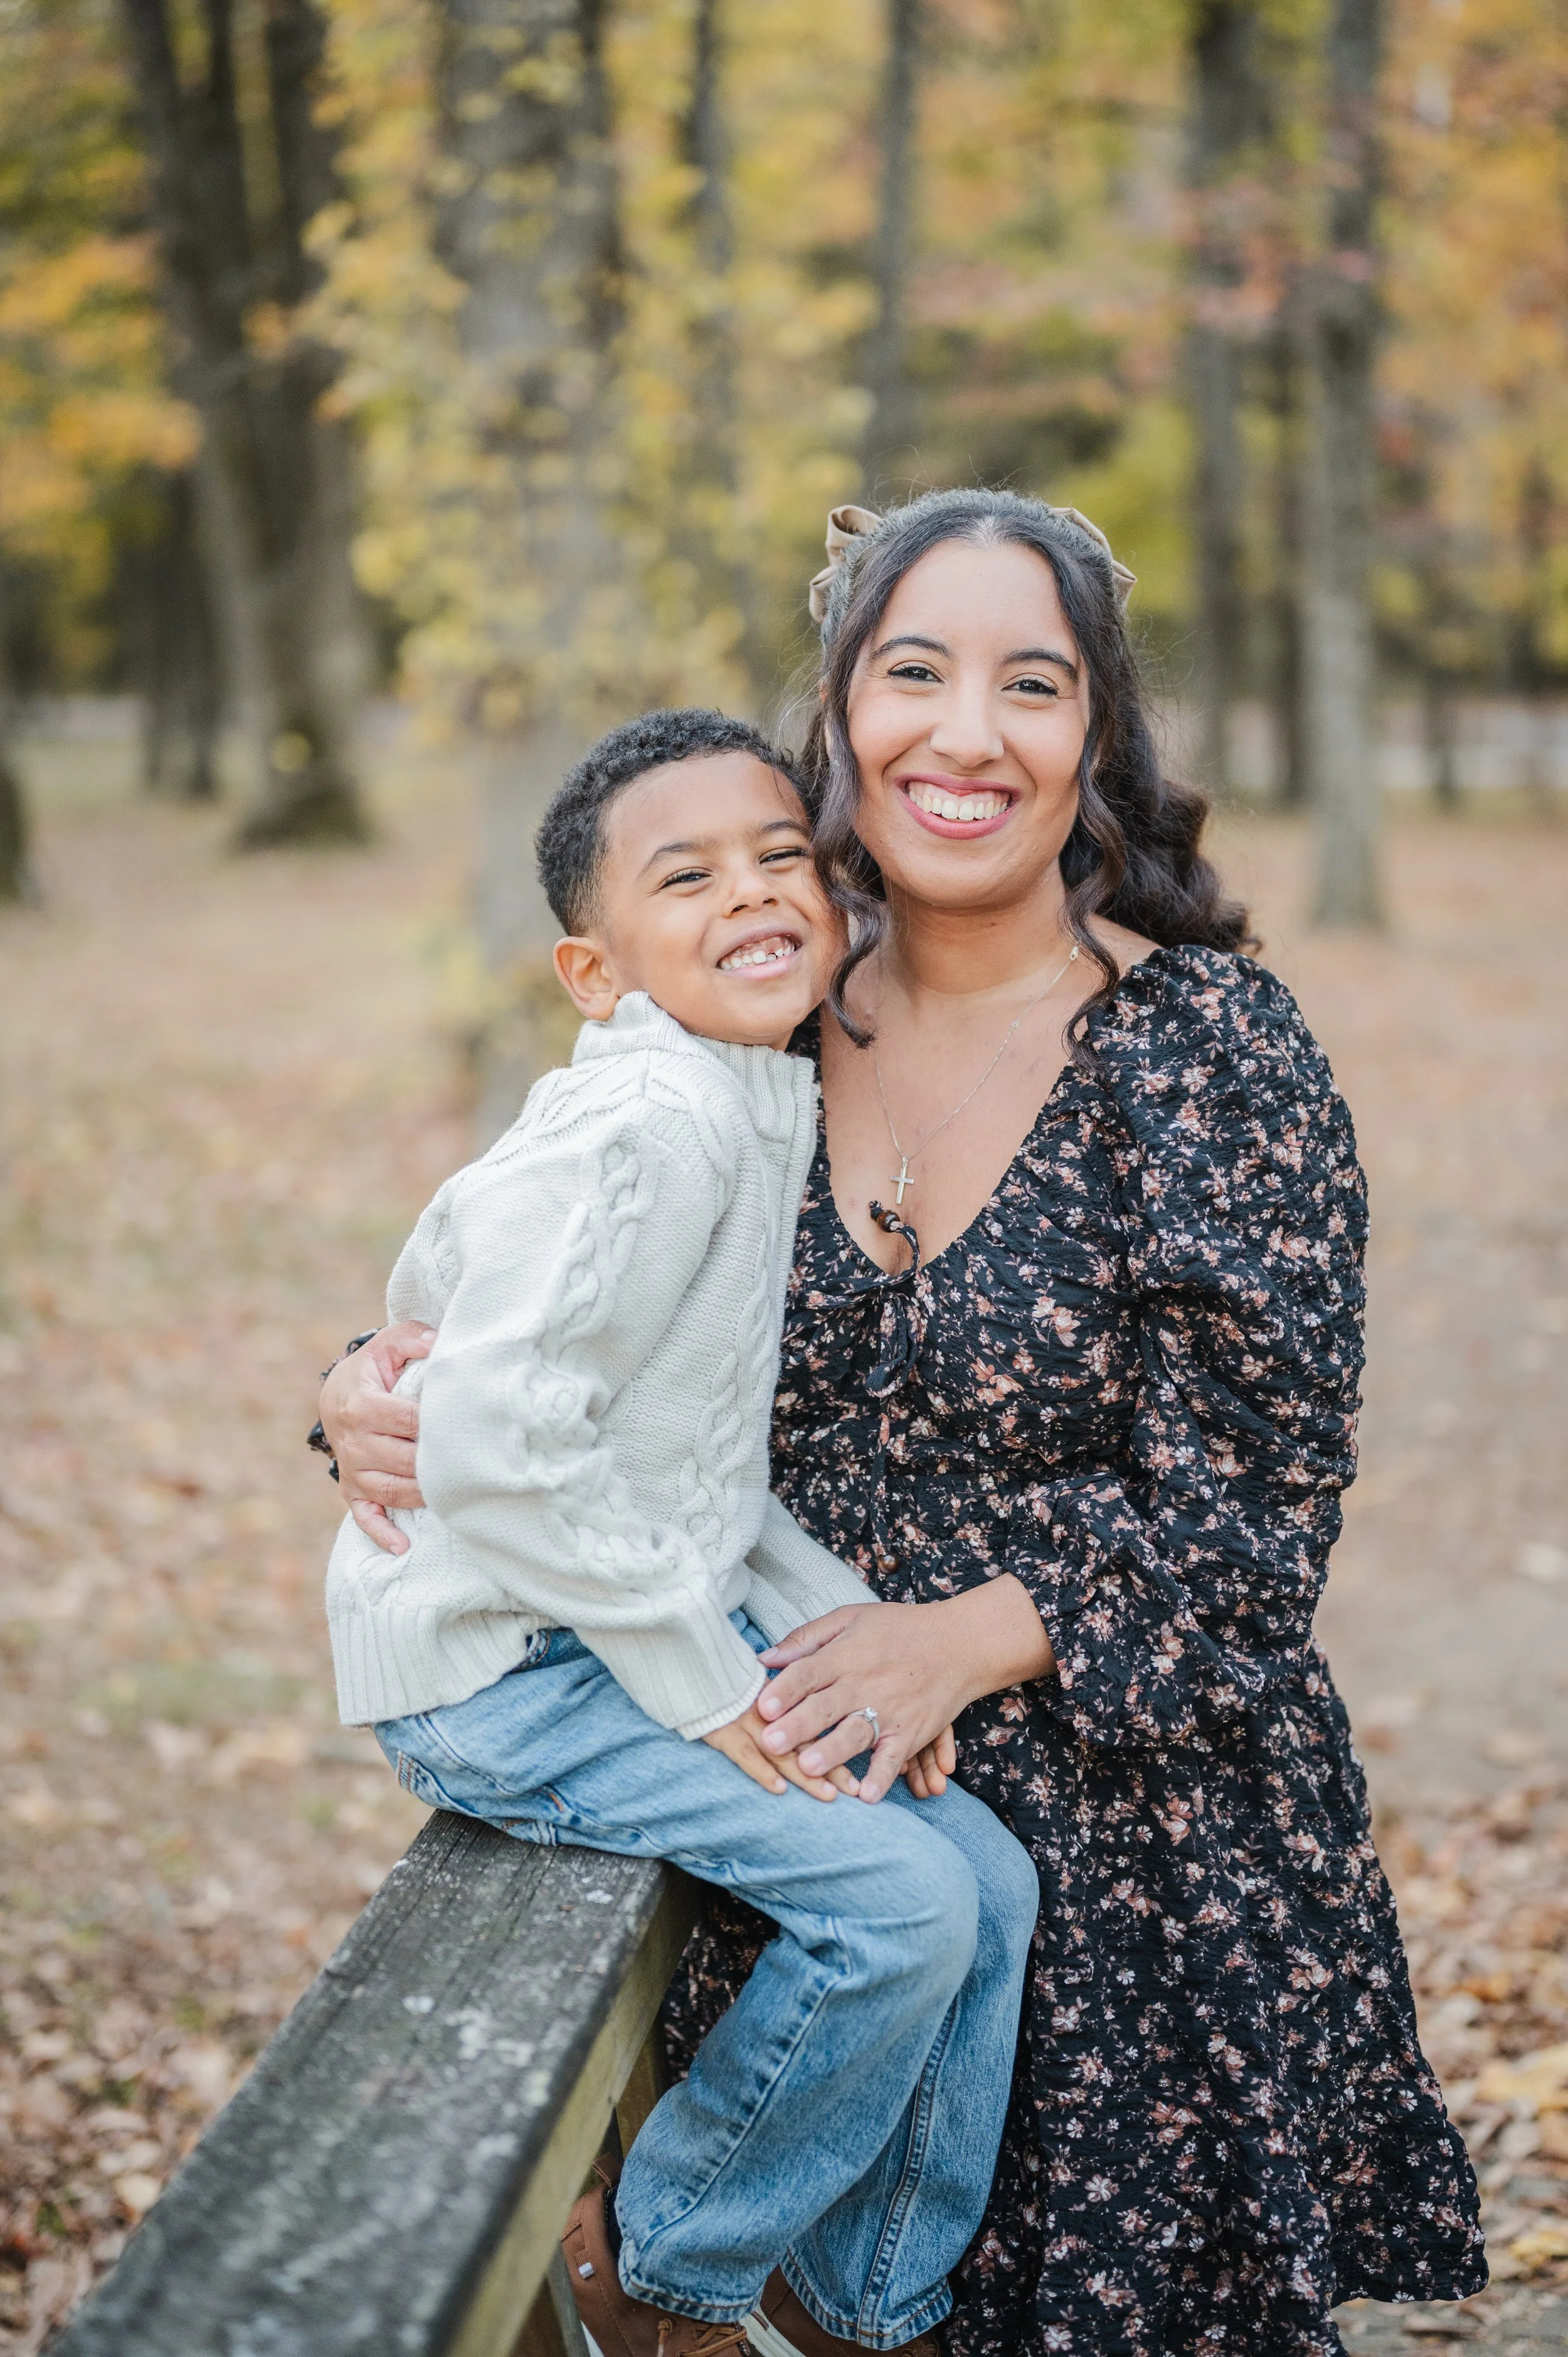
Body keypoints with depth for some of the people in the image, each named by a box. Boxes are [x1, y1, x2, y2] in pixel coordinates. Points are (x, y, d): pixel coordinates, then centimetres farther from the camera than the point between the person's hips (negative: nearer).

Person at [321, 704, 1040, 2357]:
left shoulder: (765, 1114, 9)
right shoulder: (645, 1133, -22)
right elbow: (499, 1447, -29)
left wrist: (833, 1618, 3)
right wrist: (705, 1687, -20)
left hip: (657, 1629, 10)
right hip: (501, 1663, -9)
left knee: (990, 1879, 7)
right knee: (897, 1903, -18)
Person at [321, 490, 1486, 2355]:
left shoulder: (1209, 1047, -14)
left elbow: (1252, 1502, -15)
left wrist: (968, 1638, -27)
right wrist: (388, 1391, -12)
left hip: (1138, 1823, -3)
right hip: (814, 1788, 4)